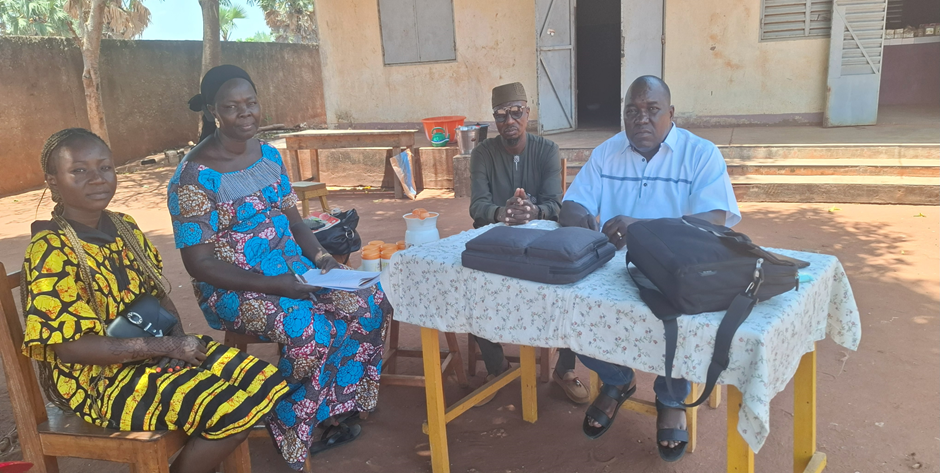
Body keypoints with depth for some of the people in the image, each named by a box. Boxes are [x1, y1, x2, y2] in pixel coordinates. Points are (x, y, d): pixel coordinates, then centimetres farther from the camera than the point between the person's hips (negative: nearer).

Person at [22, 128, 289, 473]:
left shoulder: (124, 227, 6)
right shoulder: (52, 251, -17)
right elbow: (71, 347, -20)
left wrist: (178, 336, -8)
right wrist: (167, 347, -21)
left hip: (156, 349, 8)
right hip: (101, 380, -8)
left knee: (266, 383, -2)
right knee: (234, 410, -22)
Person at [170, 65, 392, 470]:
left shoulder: (268, 154, 6)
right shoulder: (194, 177, -15)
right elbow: (198, 263, -16)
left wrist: (320, 256, -7)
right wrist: (270, 285, -23)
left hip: (292, 269, 7)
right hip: (233, 289, -7)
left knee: (370, 302, -12)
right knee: (311, 331, -31)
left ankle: (334, 415, 4)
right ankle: (293, 433, -2)